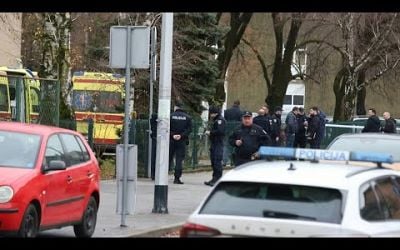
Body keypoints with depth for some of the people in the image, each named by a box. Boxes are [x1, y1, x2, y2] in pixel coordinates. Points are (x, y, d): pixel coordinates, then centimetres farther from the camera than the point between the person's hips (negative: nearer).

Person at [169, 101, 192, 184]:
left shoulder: (171, 116, 0)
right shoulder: (187, 117, 4)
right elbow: (189, 129, -5)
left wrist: (172, 135, -10)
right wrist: (181, 135, -11)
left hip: (171, 140, 0)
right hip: (182, 141, 0)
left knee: (168, 158, 9)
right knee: (179, 160, 0)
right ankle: (177, 178, -5)